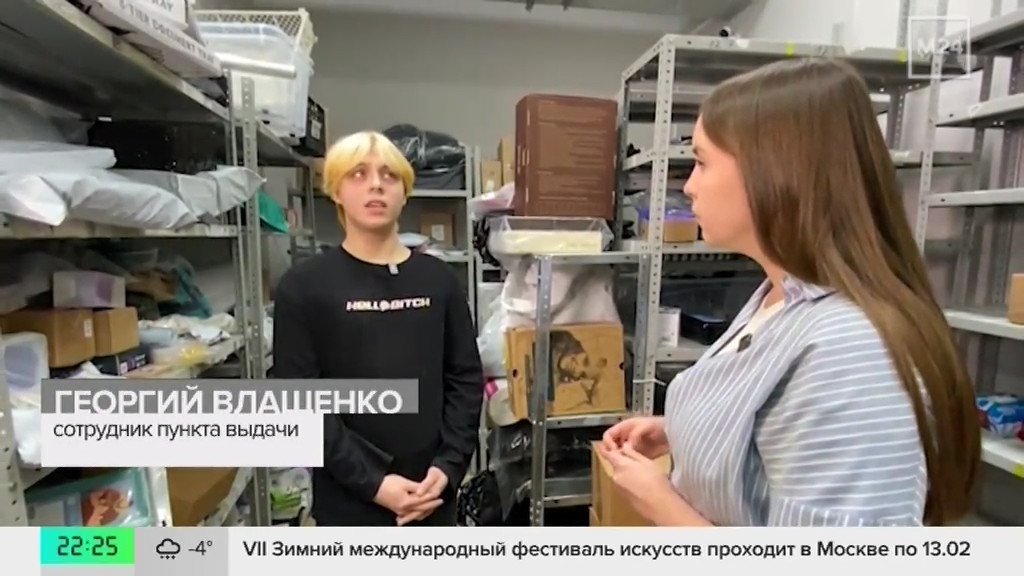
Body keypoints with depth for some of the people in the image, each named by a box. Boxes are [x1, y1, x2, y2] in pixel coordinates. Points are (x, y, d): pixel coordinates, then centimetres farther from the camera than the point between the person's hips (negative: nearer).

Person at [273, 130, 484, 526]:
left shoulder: (439, 280, 1)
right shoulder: (303, 287, -7)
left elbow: (466, 379, 2)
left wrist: (448, 466, -8)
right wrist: (370, 481, -15)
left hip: (431, 496, 3)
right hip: (349, 501, -2)